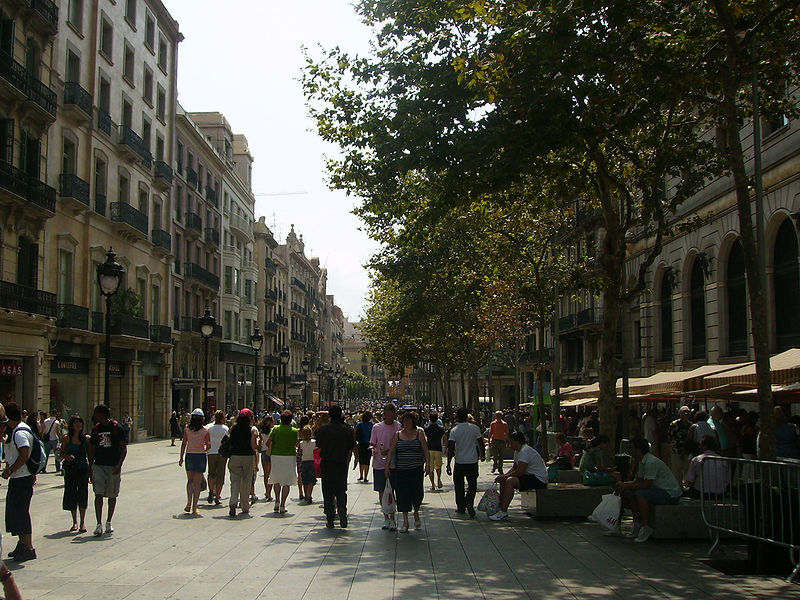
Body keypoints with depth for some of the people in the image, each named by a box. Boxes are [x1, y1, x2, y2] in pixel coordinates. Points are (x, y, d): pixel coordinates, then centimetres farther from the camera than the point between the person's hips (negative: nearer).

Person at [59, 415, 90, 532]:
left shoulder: (86, 438, 4)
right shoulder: (67, 438, 1)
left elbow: (89, 455, 9)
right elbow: (62, 454, 5)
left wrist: (91, 471, 7)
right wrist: (67, 456, -17)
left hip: (83, 469, 0)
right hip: (70, 469, 0)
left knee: (82, 493, -5)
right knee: (71, 493, 4)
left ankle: (82, 522, 0)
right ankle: (75, 521, 17)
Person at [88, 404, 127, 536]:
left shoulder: (117, 428, -5)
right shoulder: (96, 429, 8)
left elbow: (124, 448, -5)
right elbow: (92, 449, 14)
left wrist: (119, 465, -15)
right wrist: (90, 467, 8)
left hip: (113, 467, -2)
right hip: (98, 465, 3)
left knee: (112, 496, 7)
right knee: (98, 494, -8)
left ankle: (108, 523, 20)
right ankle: (99, 524, -11)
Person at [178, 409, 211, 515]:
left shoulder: (187, 429, -2)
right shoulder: (205, 431, -6)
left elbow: (184, 443, -2)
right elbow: (209, 445, -5)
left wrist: (181, 457, 4)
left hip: (189, 455, 1)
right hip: (201, 456, -1)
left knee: (190, 480, 17)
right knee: (197, 483, 5)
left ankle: (188, 503, 0)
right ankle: (194, 508, 5)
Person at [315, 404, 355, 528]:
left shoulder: (322, 429, -6)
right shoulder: (348, 430, -6)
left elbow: (319, 445, 4)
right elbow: (351, 447, 0)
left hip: (326, 464, 0)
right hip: (342, 464, 1)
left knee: (328, 493, 7)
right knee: (341, 492, 12)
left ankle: (330, 520, 6)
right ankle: (343, 518, 1)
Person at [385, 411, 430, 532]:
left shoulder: (419, 433, 3)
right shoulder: (398, 434, 8)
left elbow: (426, 450, 1)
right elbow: (391, 451, 8)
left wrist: (427, 465, -8)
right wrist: (387, 465, 0)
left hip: (416, 469, -2)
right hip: (400, 469, 2)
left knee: (417, 492, -7)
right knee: (402, 494, 2)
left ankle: (416, 513, 23)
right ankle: (405, 521, 13)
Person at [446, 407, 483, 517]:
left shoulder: (454, 431, -9)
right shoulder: (474, 428, -6)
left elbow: (450, 449, -13)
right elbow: (481, 441, 2)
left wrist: (448, 464, -10)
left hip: (459, 462, -1)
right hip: (473, 461, 1)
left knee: (459, 485, 13)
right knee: (472, 484, 9)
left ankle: (461, 507, 18)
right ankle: (469, 502, -13)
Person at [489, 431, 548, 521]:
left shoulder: (525, 451, -19)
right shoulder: (517, 451, 14)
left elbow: (519, 472, -25)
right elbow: (514, 468, 18)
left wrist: (504, 477, -14)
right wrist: (503, 476, 1)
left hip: (539, 480, -11)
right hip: (530, 477, 11)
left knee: (510, 481, -26)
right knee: (503, 481, 8)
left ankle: (503, 512, -24)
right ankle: (501, 507, 9)